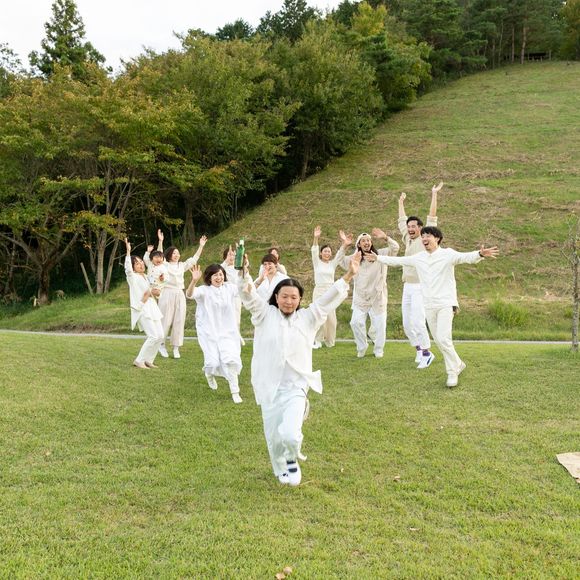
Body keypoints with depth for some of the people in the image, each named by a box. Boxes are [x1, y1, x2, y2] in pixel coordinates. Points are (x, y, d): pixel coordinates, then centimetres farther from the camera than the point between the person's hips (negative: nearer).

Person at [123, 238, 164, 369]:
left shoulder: (145, 277, 18)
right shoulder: (133, 277, -7)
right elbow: (128, 268, -30)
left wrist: (152, 292, 8)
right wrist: (128, 251, -37)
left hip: (152, 308, 8)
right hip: (142, 309, -8)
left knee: (160, 336, 3)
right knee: (153, 336, -17)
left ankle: (148, 360, 16)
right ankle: (139, 361, -5)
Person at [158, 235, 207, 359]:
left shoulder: (182, 266, 15)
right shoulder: (165, 265, 2)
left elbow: (193, 259, 14)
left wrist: (201, 246, 9)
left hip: (179, 295, 5)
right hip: (167, 294, -4)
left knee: (179, 321, 1)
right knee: (166, 320, -1)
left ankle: (176, 348, 8)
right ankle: (161, 345, 16)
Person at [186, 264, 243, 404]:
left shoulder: (230, 288, -2)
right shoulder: (204, 291, -13)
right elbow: (189, 294, -32)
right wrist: (194, 281, -52)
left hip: (227, 331, 2)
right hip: (209, 332, -2)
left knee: (231, 359, -10)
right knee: (213, 362, -5)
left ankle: (235, 392, 4)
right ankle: (209, 374, 35)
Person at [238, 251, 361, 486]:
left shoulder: (307, 318, 4)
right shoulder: (265, 315, 1)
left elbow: (329, 298, -3)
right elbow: (249, 295, -14)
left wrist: (348, 276, -15)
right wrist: (243, 272, -33)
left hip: (295, 386, 0)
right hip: (269, 387, 1)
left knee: (290, 435, -16)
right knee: (274, 435, 10)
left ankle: (293, 460, 19)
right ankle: (280, 470, 40)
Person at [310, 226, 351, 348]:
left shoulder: (333, 263, 7)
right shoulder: (317, 262, 2)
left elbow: (340, 254, -10)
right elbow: (314, 251, -14)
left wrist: (345, 245, -30)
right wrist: (316, 238, -32)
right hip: (318, 292, -2)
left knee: (331, 318, 2)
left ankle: (329, 340, 20)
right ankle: (318, 340, 11)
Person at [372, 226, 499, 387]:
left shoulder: (447, 254, -8)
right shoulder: (418, 258, 8)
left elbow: (466, 257, -26)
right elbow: (397, 260, 19)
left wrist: (480, 254, -46)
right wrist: (377, 258, 24)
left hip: (446, 304, -6)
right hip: (429, 306, 6)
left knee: (443, 339, -15)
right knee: (438, 341, 10)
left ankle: (452, 372, 2)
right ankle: (458, 364, 29)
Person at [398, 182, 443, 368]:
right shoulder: (408, 240, 13)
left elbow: (432, 218, -8)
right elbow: (401, 221, 25)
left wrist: (434, 195, -8)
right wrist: (401, 203, 33)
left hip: (420, 288, -7)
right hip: (407, 287, 7)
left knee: (417, 322, -13)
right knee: (407, 324, 7)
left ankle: (426, 353, 0)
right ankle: (419, 350, 20)